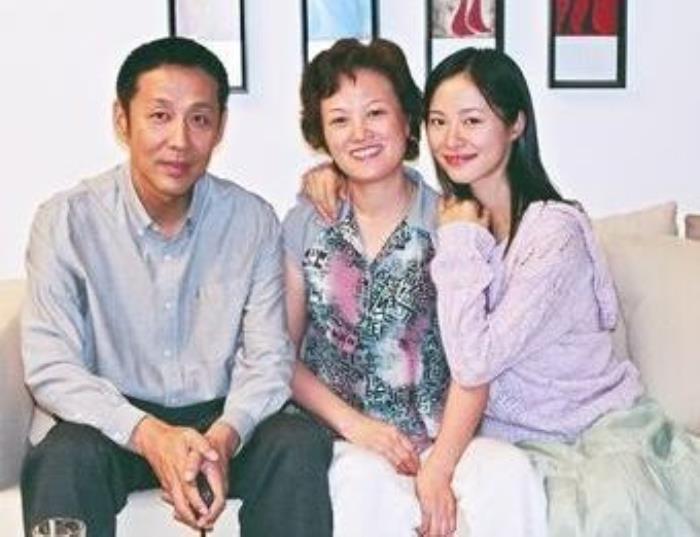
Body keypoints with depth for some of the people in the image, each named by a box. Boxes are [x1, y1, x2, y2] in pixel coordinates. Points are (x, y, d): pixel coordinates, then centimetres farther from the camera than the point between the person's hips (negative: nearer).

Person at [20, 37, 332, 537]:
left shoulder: (254, 221, -2)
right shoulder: (67, 220, -8)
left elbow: (268, 357, -3)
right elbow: (50, 367, -12)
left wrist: (224, 436, -24)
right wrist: (148, 435, -27)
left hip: (221, 422, 2)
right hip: (116, 423, -1)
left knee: (301, 443, -26)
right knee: (66, 457, -32)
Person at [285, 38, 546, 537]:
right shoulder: (304, 225, 5)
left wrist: (437, 471, -20)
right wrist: (354, 425, -10)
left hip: (437, 435, 0)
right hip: (334, 437, 0)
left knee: (511, 474, -30)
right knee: (367, 481, -34)